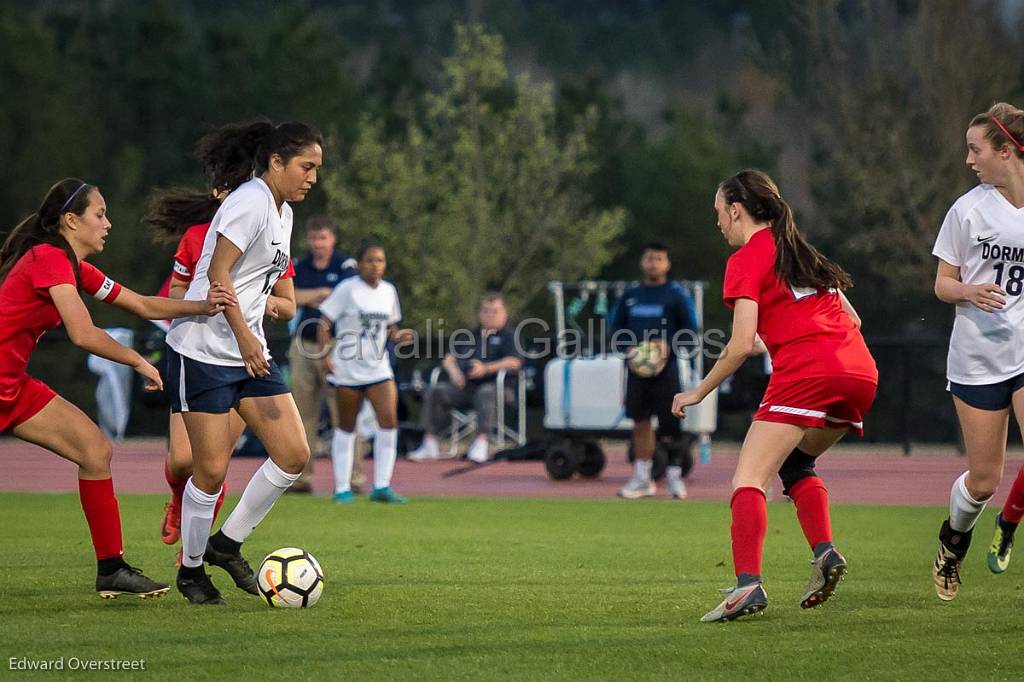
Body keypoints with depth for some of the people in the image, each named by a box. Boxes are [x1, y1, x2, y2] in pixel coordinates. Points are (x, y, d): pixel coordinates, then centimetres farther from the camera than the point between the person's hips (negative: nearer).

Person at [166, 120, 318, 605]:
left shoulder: (282, 213, 15)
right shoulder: (250, 201, -14)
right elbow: (218, 272, -22)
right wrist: (244, 335, -27)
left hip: (249, 350, 9)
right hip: (203, 350, -9)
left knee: (294, 454, -1)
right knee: (211, 469, -6)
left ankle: (227, 545, 14)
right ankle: (191, 569, 14)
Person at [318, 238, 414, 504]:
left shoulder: (388, 291, 8)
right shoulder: (347, 289, -8)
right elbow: (325, 322, -7)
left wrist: (398, 335, -2)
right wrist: (325, 354, -16)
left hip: (378, 368, 4)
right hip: (347, 369, -4)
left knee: (389, 420, -10)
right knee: (346, 427, 5)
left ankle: (381, 487, -5)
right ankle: (342, 488, 14)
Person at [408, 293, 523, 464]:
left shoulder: (508, 336, 10)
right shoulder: (471, 336, 28)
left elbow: (514, 362, -7)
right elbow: (449, 358, 27)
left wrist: (486, 368, -19)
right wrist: (454, 370, 2)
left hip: (490, 384, -5)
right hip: (464, 385, 5)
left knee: (486, 392, -39)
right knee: (434, 391, -15)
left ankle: (481, 443, -44)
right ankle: (430, 444, -17)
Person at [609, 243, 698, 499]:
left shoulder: (676, 294, 0)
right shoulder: (630, 295, 11)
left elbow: (691, 331, -1)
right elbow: (615, 327, 15)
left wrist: (668, 345, -16)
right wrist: (628, 349, -3)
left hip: (665, 368, -4)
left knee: (669, 425, -4)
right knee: (640, 422, 6)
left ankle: (674, 477, 6)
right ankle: (642, 479, 12)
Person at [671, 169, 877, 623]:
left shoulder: (747, 258, 3)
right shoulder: (802, 251, 25)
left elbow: (742, 344, -5)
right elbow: (851, 318, 26)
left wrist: (698, 393, 6)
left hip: (805, 373, -8)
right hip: (861, 372, 8)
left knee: (748, 481, -9)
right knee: (794, 462, 27)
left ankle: (748, 585, -28)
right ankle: (825, 552, 7)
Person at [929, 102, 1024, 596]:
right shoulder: (969, 208, 2)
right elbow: (942, 283, 6)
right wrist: (969, 291, -15)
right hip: (977, 355, 0)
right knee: (983, 480, 5)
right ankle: (953, 542, 34)